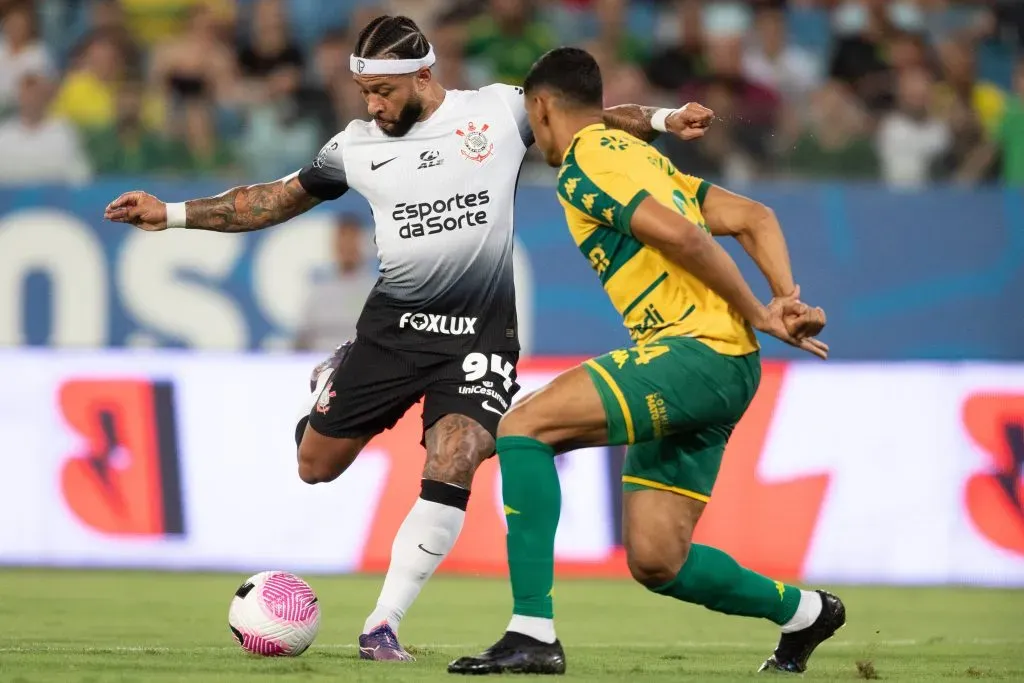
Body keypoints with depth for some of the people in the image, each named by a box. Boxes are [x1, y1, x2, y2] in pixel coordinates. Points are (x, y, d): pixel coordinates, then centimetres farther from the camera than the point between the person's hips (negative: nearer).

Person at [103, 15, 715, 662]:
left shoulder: (500, 110, -3)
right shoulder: (357, 146, 1)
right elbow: (276, 199, 12)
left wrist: (661, 120, -4)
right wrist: (171, 213, 7)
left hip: (481, 333, -2)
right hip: (394, 321, 2)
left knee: (451, 470, -20)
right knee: (316, 465, 4)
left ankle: (383, 625, -12)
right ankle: (334, 379, 39)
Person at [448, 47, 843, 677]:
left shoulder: (583, 164, -4)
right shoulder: (639, 156, 26)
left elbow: (679, 235, -18)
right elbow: (754, 218, 19)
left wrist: (759, 317, -11)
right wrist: (789, 299, 4)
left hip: (695, 351, -9)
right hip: (720, 373, 9)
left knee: (525, 426, -16)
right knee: (654, 561, 11)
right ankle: (802, 612, 28)